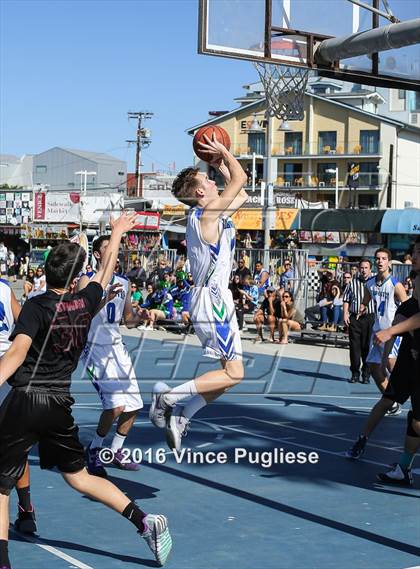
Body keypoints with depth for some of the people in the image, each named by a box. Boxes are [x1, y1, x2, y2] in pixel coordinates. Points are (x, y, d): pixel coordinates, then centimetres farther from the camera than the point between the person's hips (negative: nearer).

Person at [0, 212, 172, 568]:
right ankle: (145, 521, 11)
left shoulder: (37, 306, -9)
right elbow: (105, 272, 24)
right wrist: (117, 235, 39)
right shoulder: (85, 302, 5)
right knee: (79, 476, 18)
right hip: (60, 403, 5)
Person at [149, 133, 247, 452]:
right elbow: (240, 178, -12)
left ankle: (179, 417, 10)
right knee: (234, 374, -9)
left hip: (211, 298, 10)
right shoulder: (208, 212, -12)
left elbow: (242, 196, 30)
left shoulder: (210, 214, 16)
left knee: (230, 373, 12)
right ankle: (169, 396, -10)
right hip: (212, 298, -10)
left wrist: (220, 166, 25)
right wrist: (224, 152, 2)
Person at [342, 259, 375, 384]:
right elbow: (346, 299, 12)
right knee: (354, 346, 4)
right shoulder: (352, 283, 8)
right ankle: (355, 373, 12)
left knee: (367, 347, 1)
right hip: (354, 318, 1)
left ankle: (366, 374, 9)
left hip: (370, 317, -1)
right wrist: (345, 313, 1)